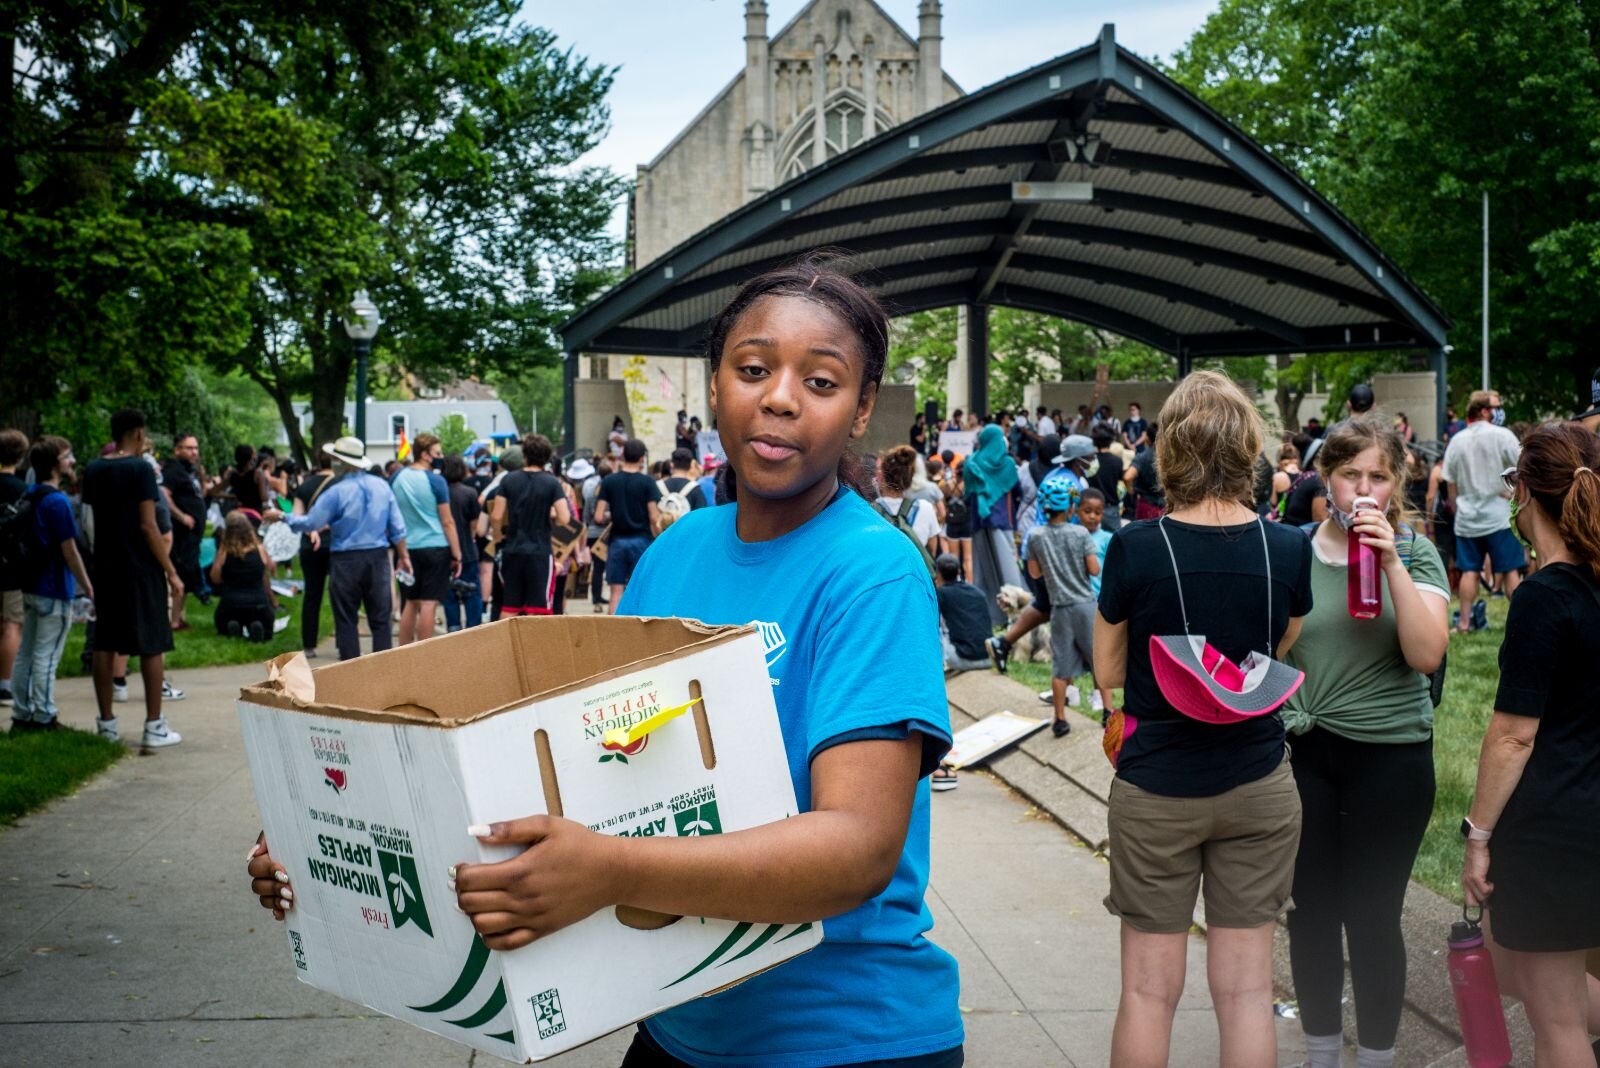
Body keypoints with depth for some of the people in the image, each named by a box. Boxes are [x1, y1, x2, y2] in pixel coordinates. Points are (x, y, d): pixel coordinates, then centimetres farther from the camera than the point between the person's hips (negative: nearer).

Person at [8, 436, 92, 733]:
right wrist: (87, 586, -9)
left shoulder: (28, 497, 9)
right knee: (46, 657, -2)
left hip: (31, 586, 9)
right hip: (54, 589, -9)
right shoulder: (57, 501, -17)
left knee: (26, 653, 12)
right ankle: (44, 720, 3)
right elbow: (69, 550, -17)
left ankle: (22, 716, 18)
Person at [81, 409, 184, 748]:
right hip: (140, 568, -6)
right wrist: (171, 572, -11)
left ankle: (107, 723, 15)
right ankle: (154, 726, 1)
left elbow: (90, 522, 12)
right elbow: (147, 526, -15)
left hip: (105, 568, 6)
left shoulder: (93, 471, 8)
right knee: (151, 646, 1)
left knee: (105, 645, 10)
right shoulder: (140, 469, -12)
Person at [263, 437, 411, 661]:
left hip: (346, 560, -3)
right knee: (380, 618, 7)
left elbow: (310, 523, -7)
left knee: (346, 620, 6)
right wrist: (403, 556, 12)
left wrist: (282, 516, 7)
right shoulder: (382, 485, 3)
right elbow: (397, 527, 4)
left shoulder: (337, 491, -10)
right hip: (378, 557, 4)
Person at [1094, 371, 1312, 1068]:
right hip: (1258, 787, 2)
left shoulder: (1135, 549, -14)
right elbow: (1280, 653, 8)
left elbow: (1109, 673, -4)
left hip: (1157, 786, -2)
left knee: (1149, 989, 9)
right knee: (1246, 988, 10)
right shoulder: (1289, 549, -7)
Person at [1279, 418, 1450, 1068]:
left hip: (1389, 755, -2)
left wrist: (1391, 562, -22)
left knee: (1372, 918, 3)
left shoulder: (1413, 552, -4)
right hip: (1304, 752, 2)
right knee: (1311, 911, 11)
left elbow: (1427, 654, -16)